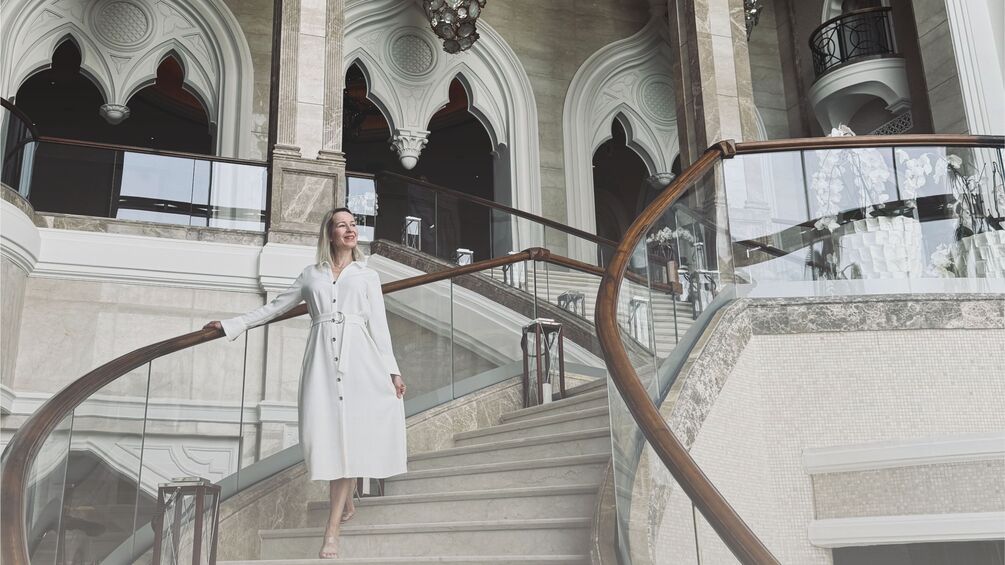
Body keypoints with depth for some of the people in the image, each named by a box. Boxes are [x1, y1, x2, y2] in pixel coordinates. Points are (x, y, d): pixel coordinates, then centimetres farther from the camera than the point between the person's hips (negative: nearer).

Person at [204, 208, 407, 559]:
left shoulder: (368, 275, 15)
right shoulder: (312, 275, 18)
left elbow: (379, 325, 10)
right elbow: (275, 308, 24)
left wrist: (392, 371, 1)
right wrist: (232, 325, 21)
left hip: (358, 357, -1)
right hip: (322, 358, 2)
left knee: (348, 435, -11)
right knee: (326, 433, -6)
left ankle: (332, 529, -12)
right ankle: (346, 505, 17)